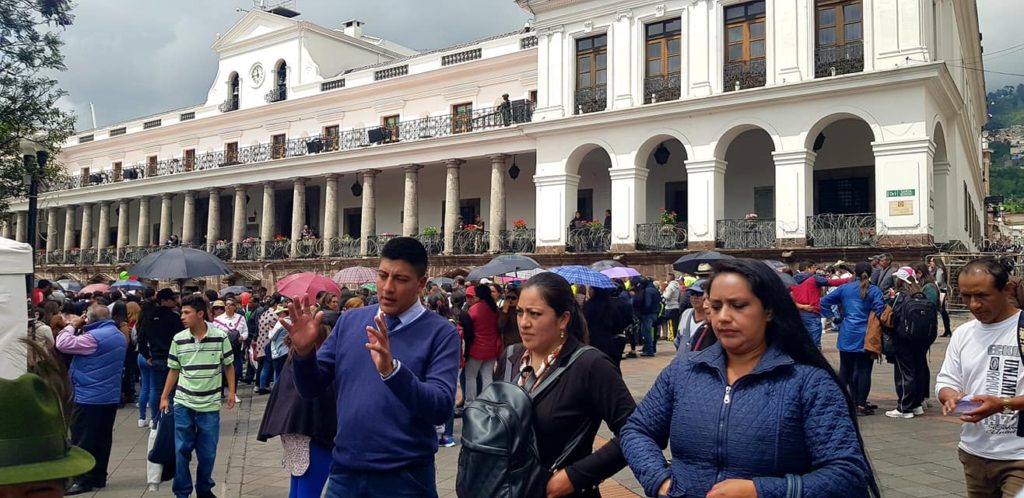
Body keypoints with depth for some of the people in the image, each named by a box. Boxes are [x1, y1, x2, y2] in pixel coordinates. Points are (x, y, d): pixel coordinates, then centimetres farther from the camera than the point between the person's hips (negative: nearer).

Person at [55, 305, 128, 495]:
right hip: (110, 397, 9)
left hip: (89, 397, -9)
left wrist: (72, 326, -5)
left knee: (83, 440, 1)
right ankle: (99, 476, 20)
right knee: (102, 439, 13)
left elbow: (63, 344, -20)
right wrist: (78, 329, 9)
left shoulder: (94, 336, -18)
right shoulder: (119, 336, 11)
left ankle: (85, 480, 4)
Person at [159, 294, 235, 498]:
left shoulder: (220, 337, -8)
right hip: (183, 404, 1)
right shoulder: (178, 339, -3)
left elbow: (228, 366, 2)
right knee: (182, 450, 6)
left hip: (210, 405, -1)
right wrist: (164, 397, 7)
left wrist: (231, 391, -3)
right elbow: (174, 370, 7)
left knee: (208, 452, 8)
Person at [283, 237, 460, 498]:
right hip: (345, 472, 3)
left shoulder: (440, 332, -10)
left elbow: (441, 408, -20)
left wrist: (391, 369, -33)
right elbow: (311, 389, 6)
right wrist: (304, 351, -14)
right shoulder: (350, 320, 3)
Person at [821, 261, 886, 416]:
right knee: (864, 370, 3)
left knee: (845, 369, 12)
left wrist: (832, 317, 11)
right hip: (865, 336, -2)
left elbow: (824, 302, 4)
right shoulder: (875, 291, -4)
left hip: (847, 335, 3)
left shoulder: (844, 288, 4)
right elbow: (879, 312, -12)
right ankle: (861, 405, 4)